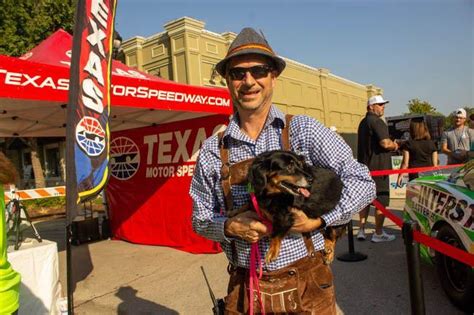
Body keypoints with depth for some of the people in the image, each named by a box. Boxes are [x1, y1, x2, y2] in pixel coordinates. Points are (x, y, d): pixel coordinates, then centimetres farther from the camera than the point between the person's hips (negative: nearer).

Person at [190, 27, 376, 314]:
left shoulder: (304, 131, -7)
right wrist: (229, 227, -15)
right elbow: (201, 218, 5)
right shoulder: (212, 151, -1)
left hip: (306, 284, -1)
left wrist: (317, 222, -17)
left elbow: (362, 182, -6)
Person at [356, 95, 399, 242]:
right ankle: (378, 233, 8)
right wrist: (395, 145, -2)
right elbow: (385, 143, -24)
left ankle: (361, 230, 18)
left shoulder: (363, 122, 17)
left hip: (364, 167, 9)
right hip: (378, 167, -9)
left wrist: (391, 145, 17)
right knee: (381, 201, 1)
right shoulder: (376, 121, -14)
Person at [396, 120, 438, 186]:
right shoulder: (431, 143, 5)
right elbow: (435, 163, 7)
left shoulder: (408, 144, -3)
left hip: (414, 175, -3)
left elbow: (405, 163, -5)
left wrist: (400, 176, 1)